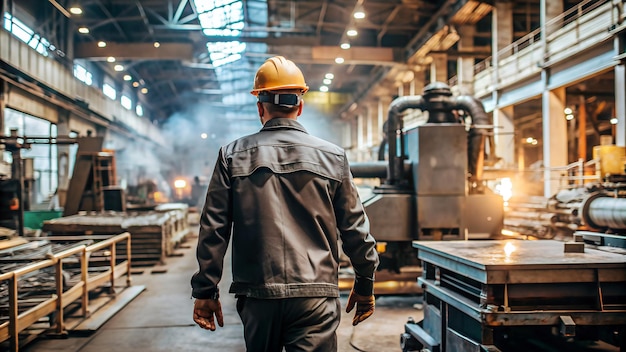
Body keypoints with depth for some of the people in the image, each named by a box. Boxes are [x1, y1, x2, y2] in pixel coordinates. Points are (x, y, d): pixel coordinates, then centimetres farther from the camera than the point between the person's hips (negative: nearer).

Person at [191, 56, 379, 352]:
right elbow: (355, 229, 4)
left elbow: (213, 230, 1)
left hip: (257, 296, 2)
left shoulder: (232, 156, 2)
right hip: (315, 297, -1)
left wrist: (205, 291, 8)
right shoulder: (332, 156, 2)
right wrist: (365, 284, 15)